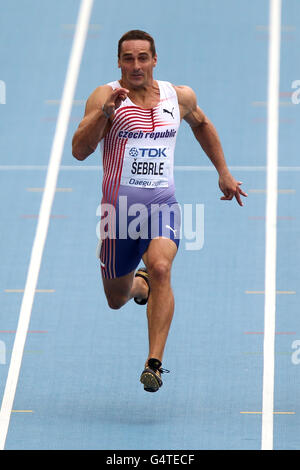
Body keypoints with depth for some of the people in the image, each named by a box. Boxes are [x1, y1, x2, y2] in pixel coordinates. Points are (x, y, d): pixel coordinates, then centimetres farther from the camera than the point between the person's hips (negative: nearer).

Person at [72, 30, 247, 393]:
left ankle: (155, 364, -29)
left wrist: (223, 172, 27)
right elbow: (79, 150, -18)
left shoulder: (180, 97, 6)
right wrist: (106, 110, -30)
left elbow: (201, 124, 28)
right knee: (117, 300, 12)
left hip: (162, 205, 1)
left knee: (160, 267, -29)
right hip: (119, 208, -1)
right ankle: (139, 284, 51)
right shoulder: (105, 96, -6)